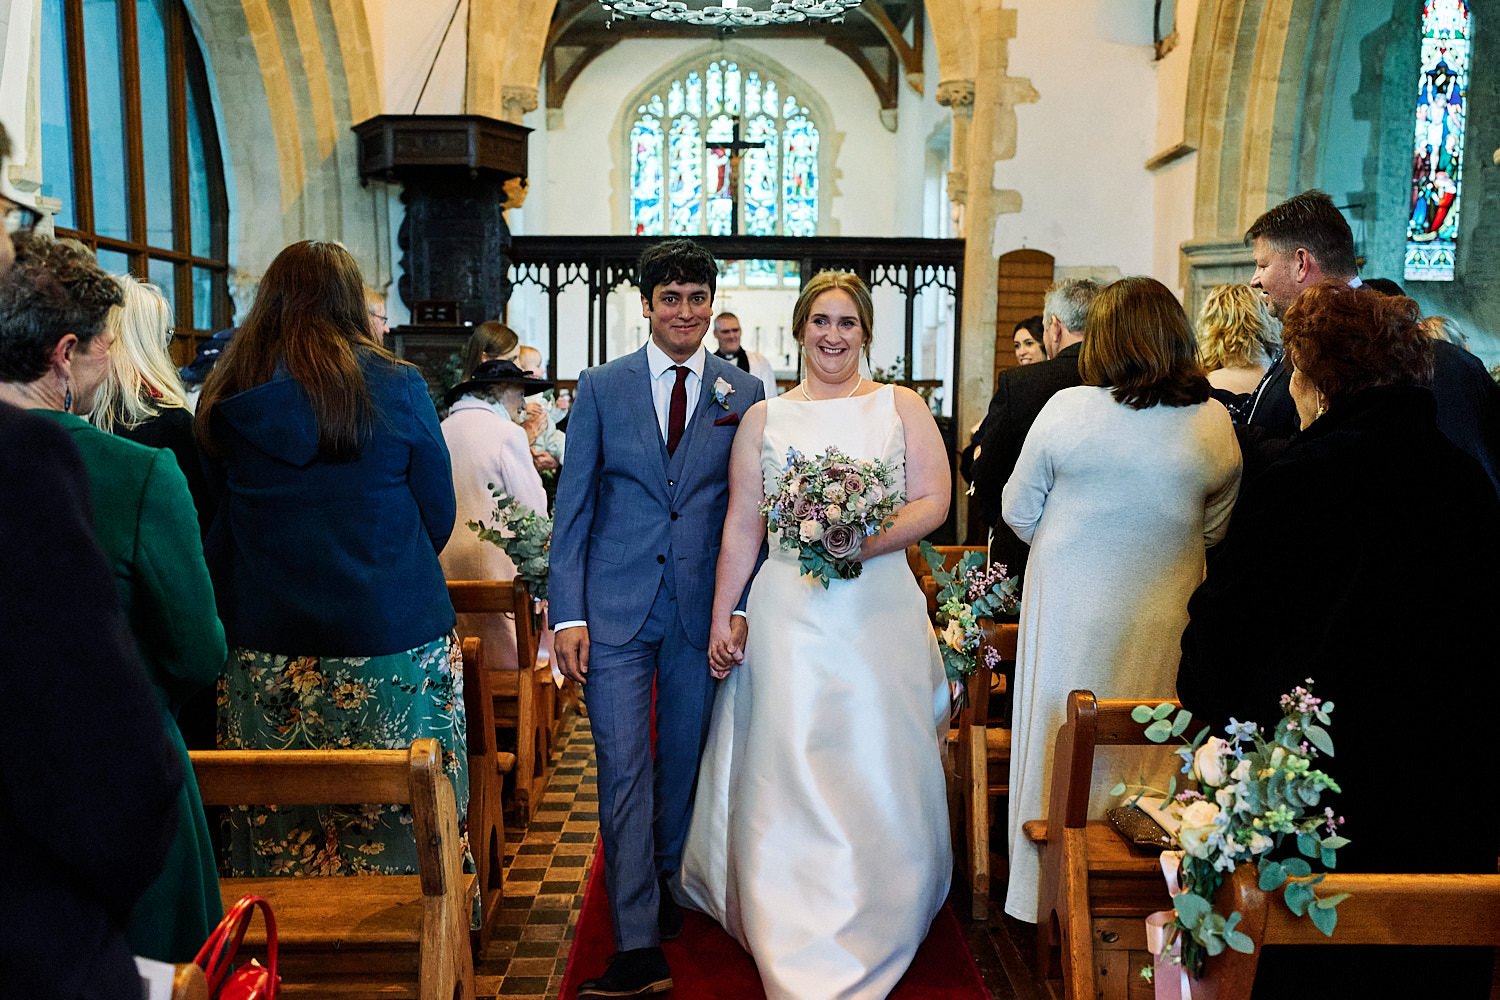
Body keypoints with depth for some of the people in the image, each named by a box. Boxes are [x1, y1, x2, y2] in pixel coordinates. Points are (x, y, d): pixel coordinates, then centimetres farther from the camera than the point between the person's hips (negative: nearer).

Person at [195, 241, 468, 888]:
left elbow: (215, 526, 12)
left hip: (265, 647, 3)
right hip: (393, 638, -3)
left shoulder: (225, 399, 2)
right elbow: (439, 516, 1)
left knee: (279, 836, 12)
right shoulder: (396, 387, -6)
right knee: (398, 825, 6)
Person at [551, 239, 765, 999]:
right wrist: (567, 613, -6)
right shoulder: (601, 389, 2)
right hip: (616, 610, -1)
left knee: (684, 763, 15)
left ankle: (669, 886, 38)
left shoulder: (744, 395, 3)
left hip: (701, 612, 1)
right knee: (623, 770, -2)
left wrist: (742, 606, -3)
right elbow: (573, 507, 0)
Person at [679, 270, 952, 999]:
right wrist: (721, 620, 2)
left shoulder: (902, 407, 7)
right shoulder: (764, 418, 8)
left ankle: (875, 933, 26)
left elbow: (933, 502, -2)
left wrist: (860, 543, -18)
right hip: (788, 613, 0)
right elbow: (741, 526, 6)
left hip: (879, 611, 0)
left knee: (877, 773, 6)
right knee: (787, 776, 2)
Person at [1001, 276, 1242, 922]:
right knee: (1143, 749, 15)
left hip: (1068, 609, -1)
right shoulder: (1216, 424, -5)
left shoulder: (1066, 409, -11)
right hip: (1161, 618, 2)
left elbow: (1020, 512, -2)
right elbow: (1216, 530, 7)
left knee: (1062, 744, 12)